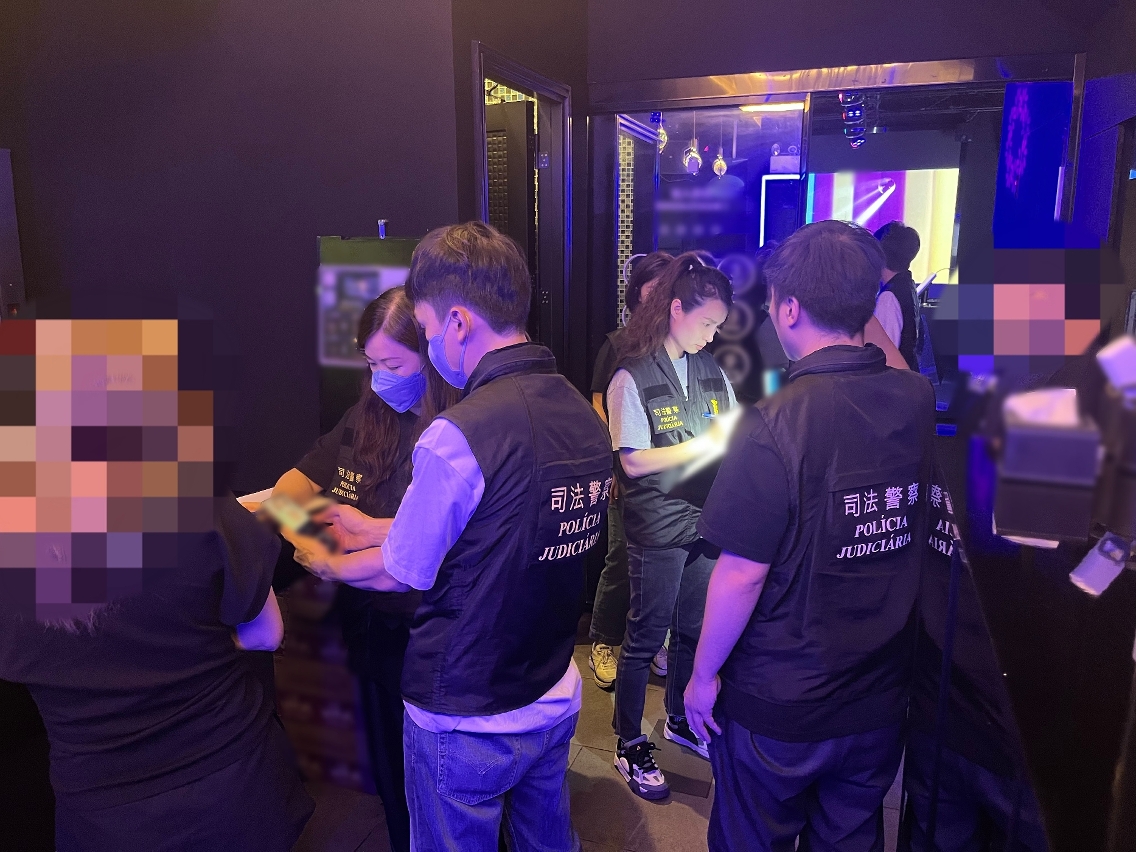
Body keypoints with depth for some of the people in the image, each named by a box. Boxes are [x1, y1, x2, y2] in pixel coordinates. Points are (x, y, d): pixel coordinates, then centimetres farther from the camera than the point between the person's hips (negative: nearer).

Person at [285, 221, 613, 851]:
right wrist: (369, 529, 14)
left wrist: (328, 564, 8)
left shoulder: (458, 435, -27)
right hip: (556, 704, 7)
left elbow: (403, 574, -13)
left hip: (466, 723, -6)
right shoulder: (583, 415, -3)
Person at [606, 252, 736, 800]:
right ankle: (629, 745, 23)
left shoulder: (712, 371, 6)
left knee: (694, 629, 18)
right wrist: (706, 444, -18)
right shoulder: (632, 378, -11)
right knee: (646, 636, 6)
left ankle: (681, 722, 40)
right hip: (657, 528, -5)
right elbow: (634, 462, -15)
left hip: (706, 519, 6)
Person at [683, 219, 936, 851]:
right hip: (880, 703, 5)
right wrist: (862, 315, 17)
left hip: (777, 709, -5)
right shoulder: (920, 401, -8)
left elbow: (742, 575, -22)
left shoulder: (775, 424, -25)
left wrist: (705, 674, -8)